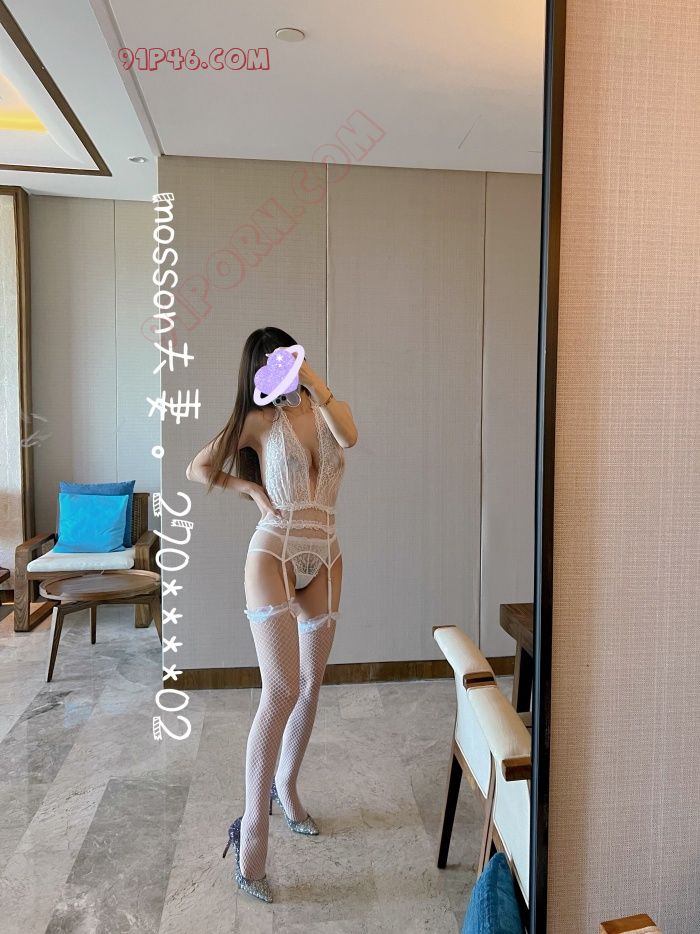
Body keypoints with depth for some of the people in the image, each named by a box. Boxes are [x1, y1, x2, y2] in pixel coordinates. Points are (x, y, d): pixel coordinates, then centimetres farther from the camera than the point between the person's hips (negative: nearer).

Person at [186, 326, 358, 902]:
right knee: (281, 691, -13)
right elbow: (199, 469, 4)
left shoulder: (325, 411, 6)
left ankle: (285, 786, 34)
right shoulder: (259, 421, -1)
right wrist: (253, 489, -5)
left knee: (311, 685, 13)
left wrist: (313, 380, -21)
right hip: (273, 557, -4)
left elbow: (348, 437, -19)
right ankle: (253, 827, 0)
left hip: (324, 561, 5)